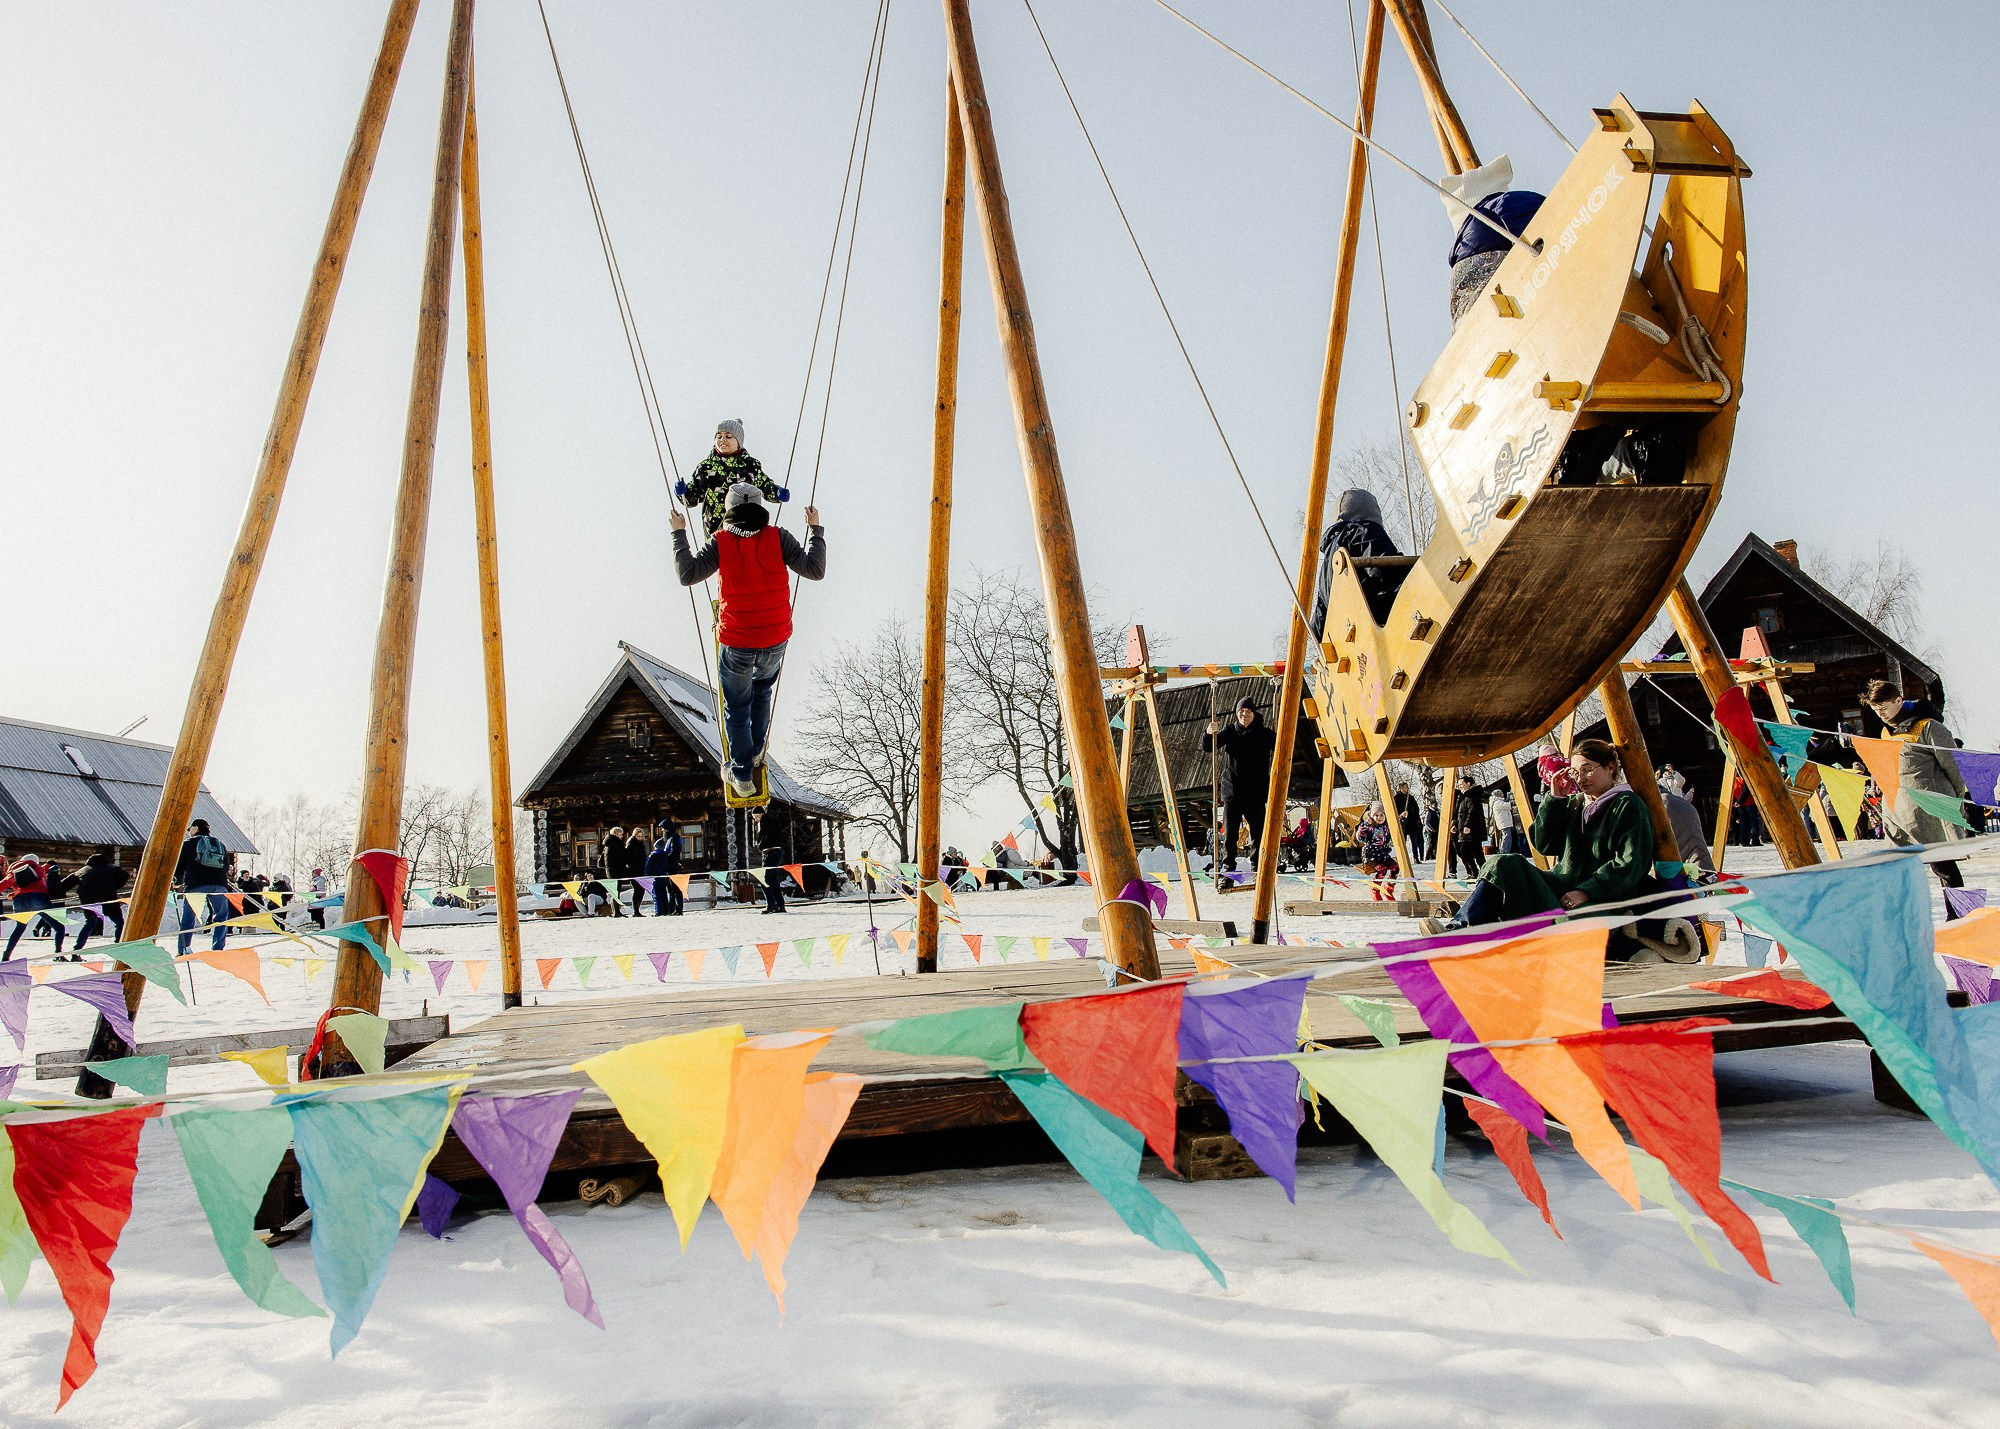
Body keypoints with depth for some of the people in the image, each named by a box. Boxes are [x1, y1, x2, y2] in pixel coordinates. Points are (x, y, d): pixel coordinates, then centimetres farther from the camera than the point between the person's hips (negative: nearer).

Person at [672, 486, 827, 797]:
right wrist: (815, 529, -1)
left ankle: (742, 774, 23)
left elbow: (687, 575, -17)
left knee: (736, 707, 16)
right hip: (775, 639, 2)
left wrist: (679, 534, -5)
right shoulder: (778, 537, -10)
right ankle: (755, 751, 45)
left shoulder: (721, 542, -12)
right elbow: (815, 570, -13)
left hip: (736, 642, -2)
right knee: (762, 690, 31)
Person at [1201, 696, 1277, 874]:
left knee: (1258, 832, 3)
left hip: (1255, 793, 0)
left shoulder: (1264, 734, 4)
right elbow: (1207, 748, -2)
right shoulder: (1229, 733, 4)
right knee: (1229, 832, 3)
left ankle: (1256, 865, 15)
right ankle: (1228, 865, 12)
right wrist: (1208, 733, -23)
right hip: (1232, 791, 0)